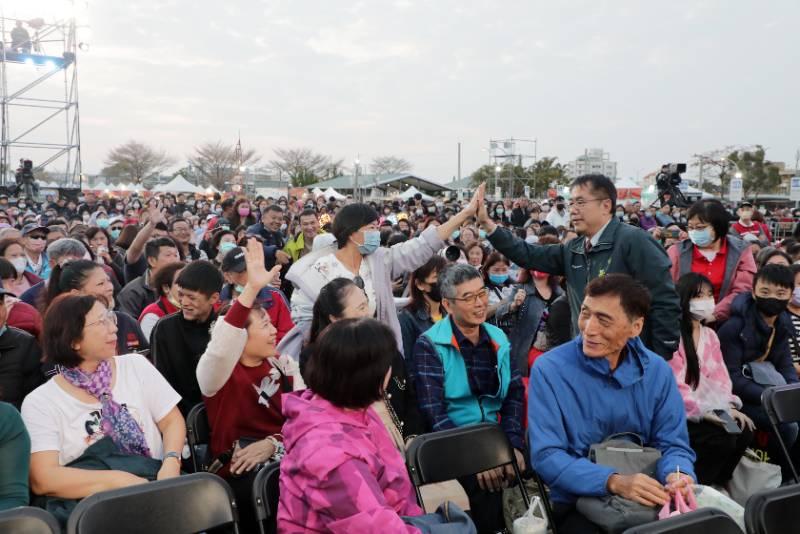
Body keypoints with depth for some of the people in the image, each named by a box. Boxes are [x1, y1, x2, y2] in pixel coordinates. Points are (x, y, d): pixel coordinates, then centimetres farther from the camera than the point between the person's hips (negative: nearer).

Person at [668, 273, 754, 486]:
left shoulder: (710, 335, 14)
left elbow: (720, 377, 9)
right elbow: (674, 386, -17)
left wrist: (728, 407, -8)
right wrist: (703, 412, -22)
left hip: (709, 409, 8)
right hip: (679, 413, -7)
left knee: (744, 431, -14)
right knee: (723, 438, -24)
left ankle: (719, 481, 7)